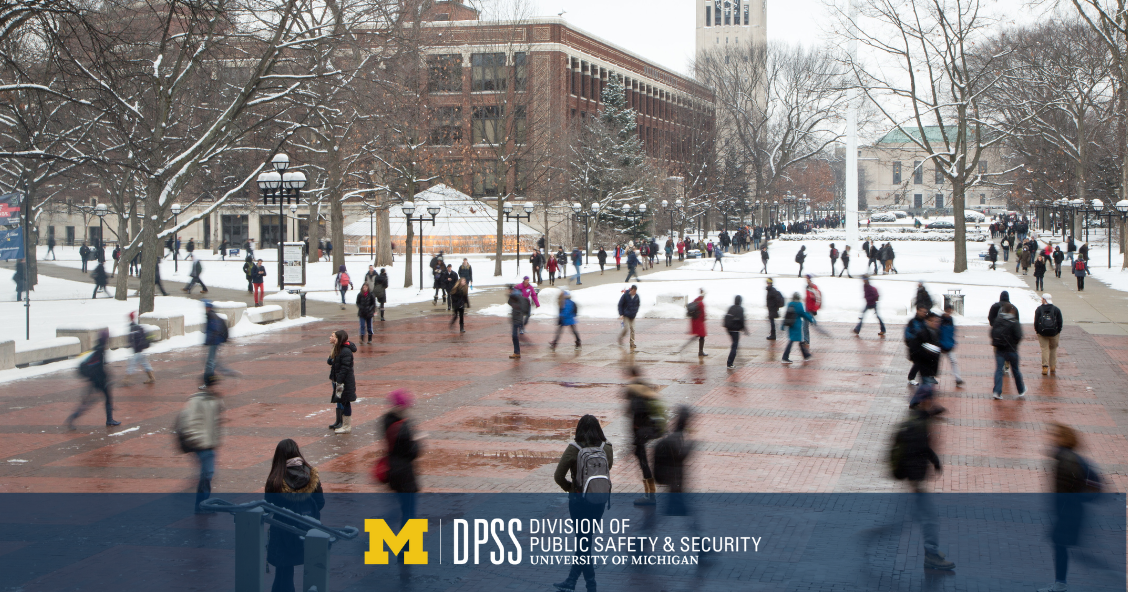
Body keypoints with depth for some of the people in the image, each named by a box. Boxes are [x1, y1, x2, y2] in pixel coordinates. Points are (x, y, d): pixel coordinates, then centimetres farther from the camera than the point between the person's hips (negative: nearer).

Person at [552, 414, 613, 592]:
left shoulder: (574, 448, -15)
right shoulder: (607, 448, -7)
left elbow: (558, 476, -14)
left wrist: (570, 488, 3)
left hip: (579, 500, -3)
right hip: (600, 500, 4)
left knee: (582, 541, 9)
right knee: (585, 539, 17)